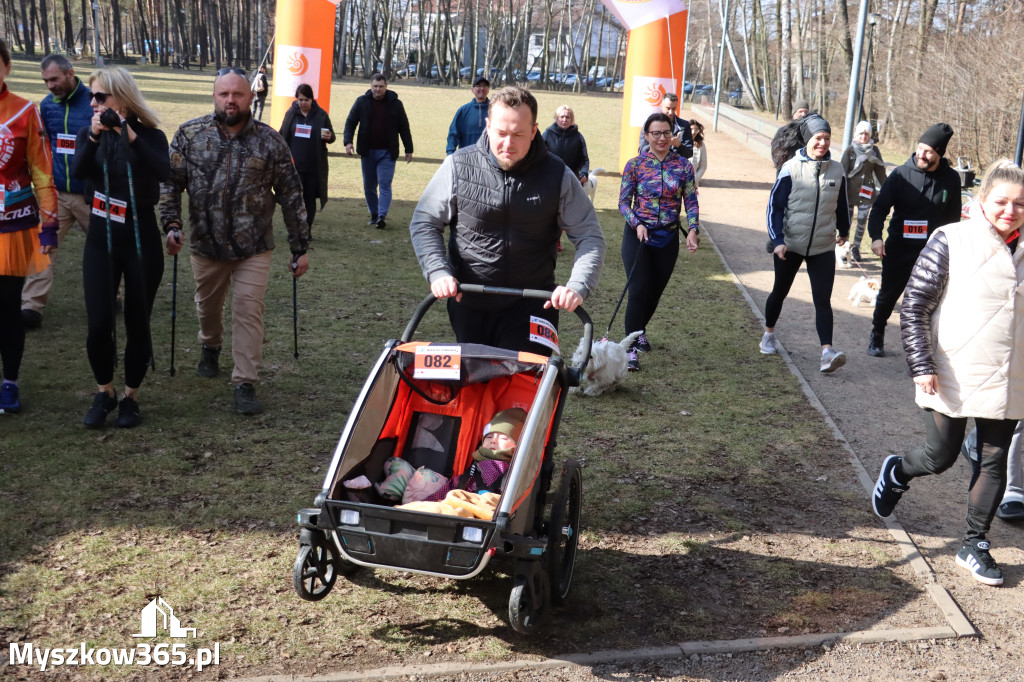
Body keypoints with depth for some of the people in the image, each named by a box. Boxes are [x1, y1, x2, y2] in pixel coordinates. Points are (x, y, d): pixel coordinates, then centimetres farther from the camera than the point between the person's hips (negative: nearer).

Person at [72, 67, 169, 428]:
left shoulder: (150, 135, -2)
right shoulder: (89, 134, 5)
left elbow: (163, 172, -22)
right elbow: (78, 172, -14)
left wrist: (130, 136, -26)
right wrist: (95, 136, -25)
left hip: (142, 236, -2)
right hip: (101, 238, 2)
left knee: (137, 323, 3)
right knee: (99, 323, -5)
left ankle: (130, 397, 20)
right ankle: (104, 394, 18)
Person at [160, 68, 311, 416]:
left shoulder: (270, 141, -5)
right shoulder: (190, 134, -3)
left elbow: (290, 196, -1)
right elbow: (170, 182, 2)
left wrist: (300, 248, 0)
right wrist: (172, 224, -13)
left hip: (254, 248, -2)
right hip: (206, 245, 2)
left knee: (248, 312, -5)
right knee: (208, 306, 21)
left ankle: (245, 384, 1)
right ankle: (210, 348, 51)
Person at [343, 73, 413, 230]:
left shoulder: (395, 103, 0)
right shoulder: (362, 102, 2)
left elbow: (404, 128, 7)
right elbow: (350, 122, 6)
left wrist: (408, 149, 5)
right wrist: (348, 141, -9)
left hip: (387, 152, -2)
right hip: (367, 151, 2)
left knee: (385, 184, -10)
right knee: (369, 186, 9)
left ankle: (382, 216, -14)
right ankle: (374, 214, 21)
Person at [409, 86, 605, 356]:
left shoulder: (557, 175, -6)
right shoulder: (458, 166, -6)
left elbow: (590, 236, -2)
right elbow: (424, 223, 3)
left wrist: (577, 286, -19)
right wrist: (438, 272, -13)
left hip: (531, 306, -1)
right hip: (468, 304, 1)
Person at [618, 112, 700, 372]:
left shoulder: (683, 166, 1)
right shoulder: (635, 165, -4)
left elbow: (691, 202, 1)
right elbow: (624, 202, -3)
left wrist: (693, 229, -13)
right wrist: (637, 224, -19)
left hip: (668, 237, 3)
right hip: (638, 234, -3)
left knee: (655, 291, 14)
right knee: (638, 290, -11)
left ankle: (639, 331, 41)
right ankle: (631, 348, -5)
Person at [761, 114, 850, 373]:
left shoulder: (837, 171, 1)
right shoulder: (791, 169, -9)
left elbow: (841, 205, 16)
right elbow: (775, 206, -7)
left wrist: (844, 231, 29)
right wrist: (777, 240, -16)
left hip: (823, 247, 1)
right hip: (789, 245, -1)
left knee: (823, 300, -8)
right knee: (780, 291, 16)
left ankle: (827, 351, -16)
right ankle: (769, 334, 39)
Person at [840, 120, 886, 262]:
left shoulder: (874, 150, 4)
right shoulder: (850, 150, -3)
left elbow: (880, 171, 10)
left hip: (866, 190, 2)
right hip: (850, 190, -2)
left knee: (862, 220, 1)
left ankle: (856, 246, 16)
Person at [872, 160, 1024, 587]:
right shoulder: (951, 241, -10)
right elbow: (914, 306, -10)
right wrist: (922, 367, -14)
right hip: (952, 379, -4)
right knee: (940, 458, 6)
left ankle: (975, 547, 24)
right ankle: (896, 472, 40)